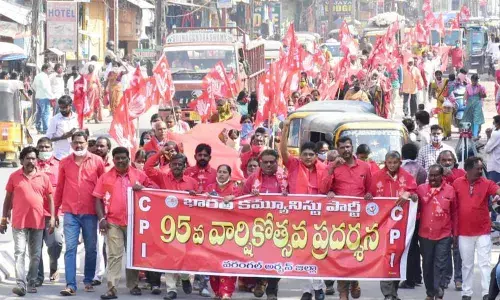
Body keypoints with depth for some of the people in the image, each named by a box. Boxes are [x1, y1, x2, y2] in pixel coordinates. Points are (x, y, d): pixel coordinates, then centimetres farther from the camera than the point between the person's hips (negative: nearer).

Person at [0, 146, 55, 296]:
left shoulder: (44, 177, 4)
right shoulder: (14, 177, 2)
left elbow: (50, 199, 8)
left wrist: (52, 218, 0)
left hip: (38, 222, 2)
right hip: (19, 222, -2)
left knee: (35, 255, 8)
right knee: (19, 252, -9)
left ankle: (31, 282, 19)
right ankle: (21, 284, -15)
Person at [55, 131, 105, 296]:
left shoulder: (97, 161, 2)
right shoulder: (64, 162, 7)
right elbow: (60, 187, 13)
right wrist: (55, 210, 13)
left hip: (90, 212, 0)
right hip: (70, 212, 0)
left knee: (91, 249, 8)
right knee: (70, 248, -5)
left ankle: (88, 281, 22)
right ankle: (71, 285, -8)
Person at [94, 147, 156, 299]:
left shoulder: (139, 175, 7)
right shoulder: (105, 177, 6)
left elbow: (154, 189, 9)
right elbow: (98, 199, 5)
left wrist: (143, 188, -12)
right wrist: (102, 218, -6)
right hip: (113, 222, -1)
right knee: (114, 255, -7)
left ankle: (133, 285, 21)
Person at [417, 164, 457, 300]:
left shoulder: (450, 190, 0)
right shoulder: (421, 189, 1)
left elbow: (454, 213, 6)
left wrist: (455, 233, 7)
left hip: (444, 235, -2)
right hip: (425, 234, 2)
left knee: (440, 265, -5)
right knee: (427, 265, 11)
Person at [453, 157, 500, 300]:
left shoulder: (487, 183, -5)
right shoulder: (457, 183, -2)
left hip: (483, 231, -1)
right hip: (464, 232, 1)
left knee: (484, 263, -1)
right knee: (467, 264, 10)